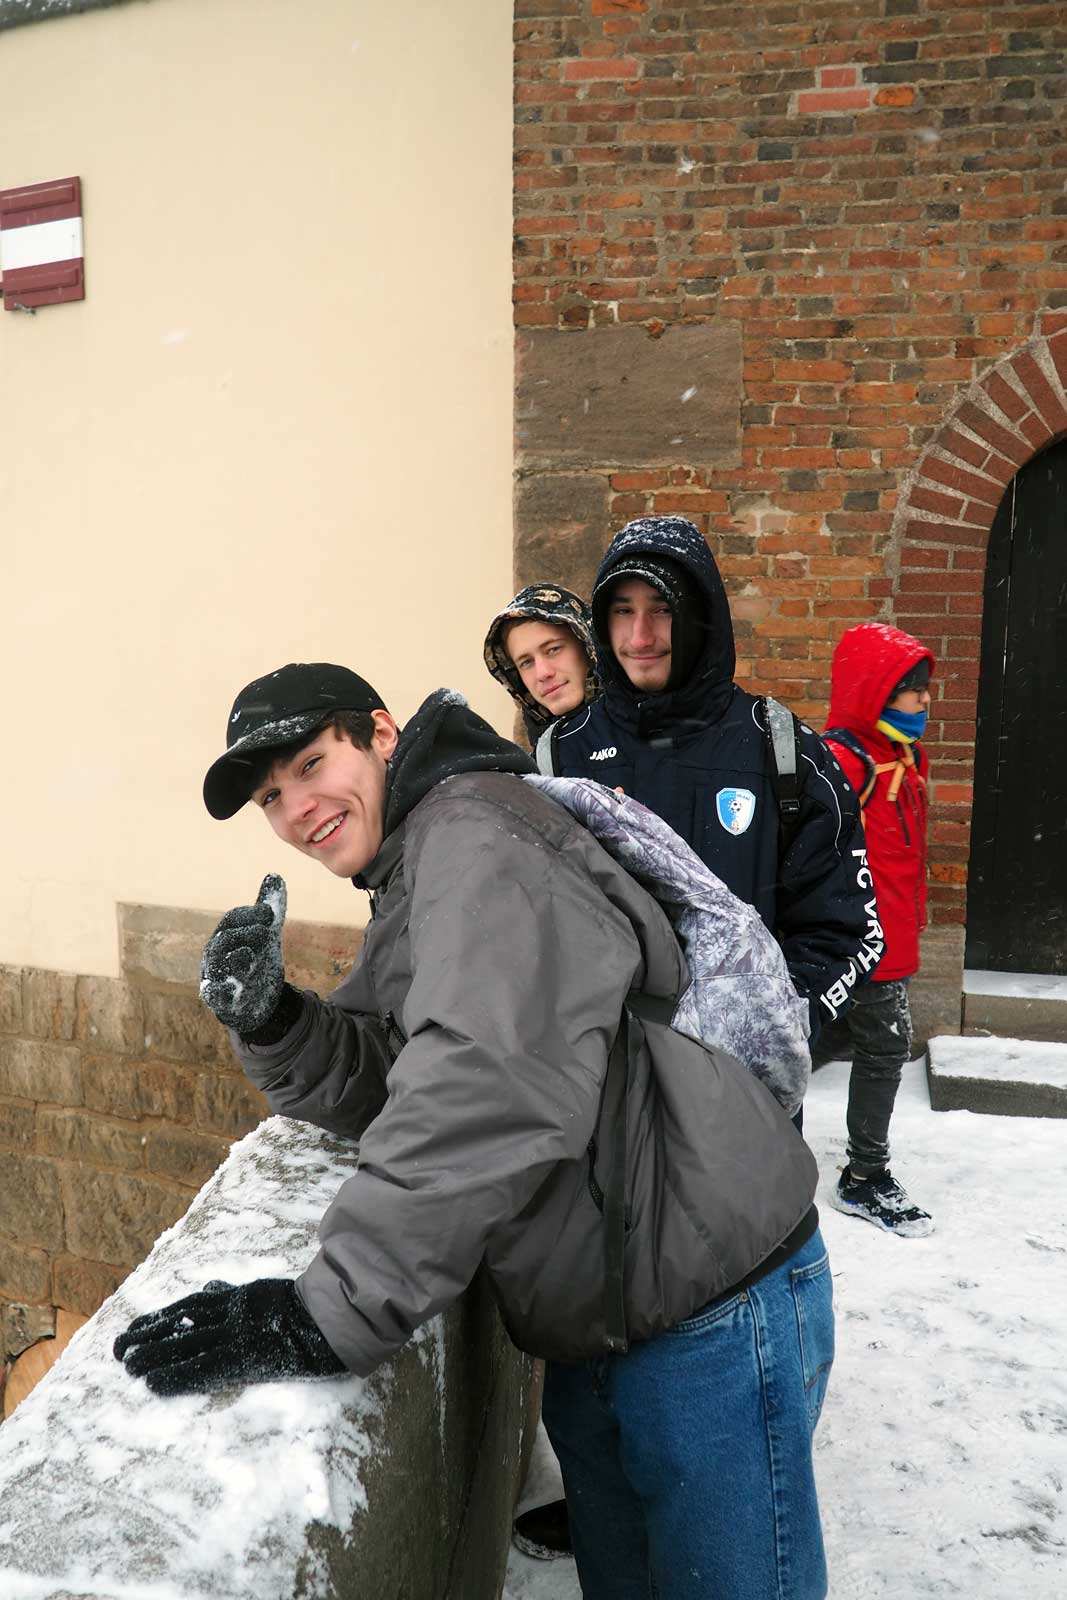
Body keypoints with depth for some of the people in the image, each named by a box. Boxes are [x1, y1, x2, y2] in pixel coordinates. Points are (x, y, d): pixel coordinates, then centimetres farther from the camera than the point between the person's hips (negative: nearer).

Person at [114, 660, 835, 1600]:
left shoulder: (476, 836, -19)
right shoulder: (410, 884, 14)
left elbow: (490, 1090, -33)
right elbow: (374, 1083, 8)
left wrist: (334, 1312, -33)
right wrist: (269, 1020, -11)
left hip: (713, 1310, -9)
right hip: (600, 1325, 10)